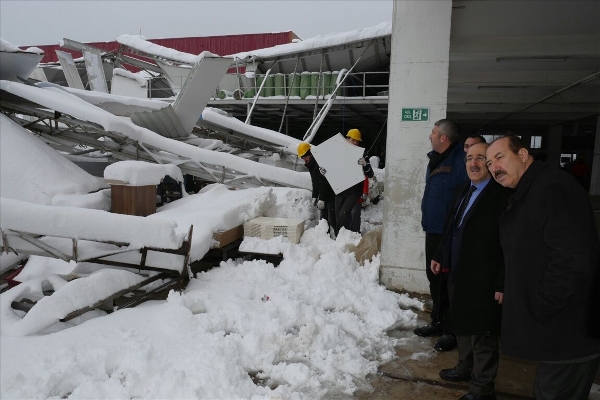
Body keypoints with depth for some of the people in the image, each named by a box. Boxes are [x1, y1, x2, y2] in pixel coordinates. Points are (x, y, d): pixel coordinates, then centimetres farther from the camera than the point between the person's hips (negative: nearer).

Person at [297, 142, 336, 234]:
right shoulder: (310, 165, 11)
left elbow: (323, 182, -23)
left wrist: (321, 199, -22)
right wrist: (314, 196, 15)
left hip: (331, 194, -9)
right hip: (323, 195, 10)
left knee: (332, 217, -11)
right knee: (323, 217, 9)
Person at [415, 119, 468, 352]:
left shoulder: (460, 160, -18)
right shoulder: (436, 159, 13)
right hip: (433, 229, 10)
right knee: (434, 277, 19)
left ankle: (451, 331, 15)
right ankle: (438, 322, 34)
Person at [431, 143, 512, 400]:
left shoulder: (502, 195, -17)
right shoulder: (464, 190, 11)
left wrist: (502, 284, -20)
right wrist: (441, 256, 17)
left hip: (482, 280, -8)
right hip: (457, 273, 9)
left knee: (482, 335, 6)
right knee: (462, 326, 23)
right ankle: (466, 367, 42)